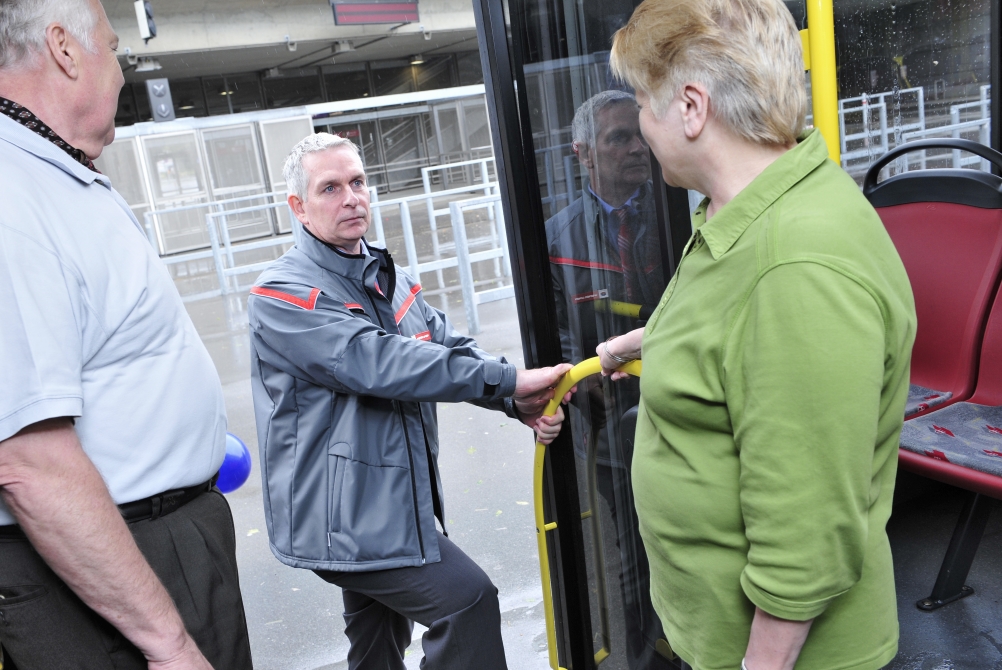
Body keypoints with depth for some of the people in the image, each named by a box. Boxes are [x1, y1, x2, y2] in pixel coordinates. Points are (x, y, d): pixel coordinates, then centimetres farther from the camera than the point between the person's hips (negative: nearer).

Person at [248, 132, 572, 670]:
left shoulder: (387, 278, 12)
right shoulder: (282, 295, -15)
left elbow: (449, 347, 0)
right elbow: (378, 362, -27)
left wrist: (521, 404, -18)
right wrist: (508, 380, -29)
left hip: (392, 503, 8)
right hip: (341, 519, -8)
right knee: (466, 597, -12)